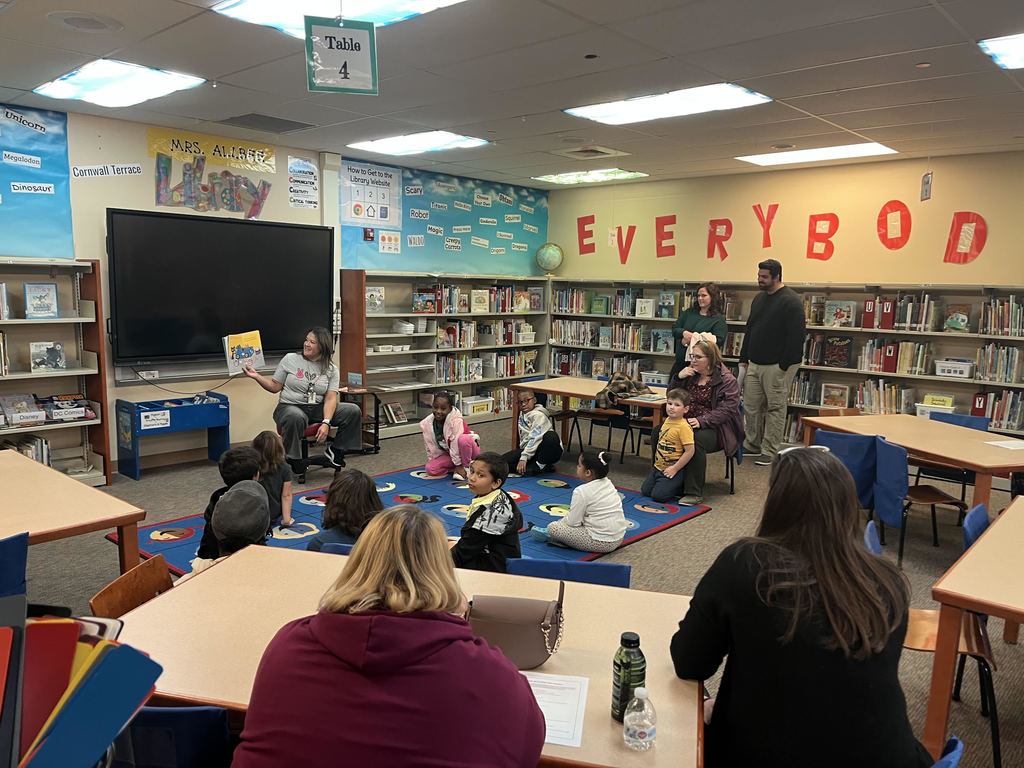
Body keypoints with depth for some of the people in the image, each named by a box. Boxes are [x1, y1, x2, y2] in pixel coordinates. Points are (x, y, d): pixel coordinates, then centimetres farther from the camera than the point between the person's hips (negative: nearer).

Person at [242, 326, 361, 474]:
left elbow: (330, 398, -8)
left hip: (317, 409, 3)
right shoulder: (290, 359, 2)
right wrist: (257, 376, -12)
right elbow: (275, 387, 5)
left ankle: (334, 451, -1)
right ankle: (293, 459, -16)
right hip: (290, 406, -3)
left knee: (354, 411, -15)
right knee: (296, 417, -41)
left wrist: (326, 423, -23)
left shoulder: (331, 369, 3)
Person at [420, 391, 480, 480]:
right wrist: (432, 461, -1)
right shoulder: (427, 424, -11)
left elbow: (456, 442, -27)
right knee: (430, 469, -18)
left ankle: (467, 467, -15)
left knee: (463, 438, -39)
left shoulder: (455, 420, -27)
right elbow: (430, 446, -2)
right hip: (448, 454, 5)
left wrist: (458, 465, -27)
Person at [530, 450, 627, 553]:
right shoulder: (608, 483, 7)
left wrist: (560, 522, 8)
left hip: (600, 543, -9)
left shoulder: (581, 492, -18)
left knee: (552, 527, -5)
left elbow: (573, 521, -14)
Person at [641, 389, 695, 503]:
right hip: (658, 467, 9)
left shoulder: (684, 427, -22)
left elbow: (690, 451, -23)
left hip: (670, 470, -9)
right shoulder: (666, 421, 6)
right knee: (645, 491, 10)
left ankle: (681, 489, 10)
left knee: (658, 495, -14)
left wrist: (675, 468, -18)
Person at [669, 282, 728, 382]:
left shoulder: (719, 319, -4)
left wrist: (693, 340, -18)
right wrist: (684, 333, -15)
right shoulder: (689, 312, 13)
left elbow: (718, 341, -16)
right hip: (681, 362, 5)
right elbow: (674, 328, 8)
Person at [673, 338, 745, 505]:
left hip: (714, 428, -5)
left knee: (696, 440, -38)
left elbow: (728, 409, -15)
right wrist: (679, 378, -2)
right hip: (685, 423, 5)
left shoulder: (727, 380, -5)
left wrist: (701, 421, -25)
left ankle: (694, 492, -26)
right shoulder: (690, 374, 15)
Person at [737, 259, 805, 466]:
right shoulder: (759, 298, 14)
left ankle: (770, 453, 7)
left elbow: (796, 337, -17)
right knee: (751, 406, 11)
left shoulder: (790, 301, -13)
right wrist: (743, 361, 15)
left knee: (775, 408, 0)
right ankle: (753, 446, 25)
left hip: (778, 366, -8)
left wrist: (784, 367, -18)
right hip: (755, 364, 8)